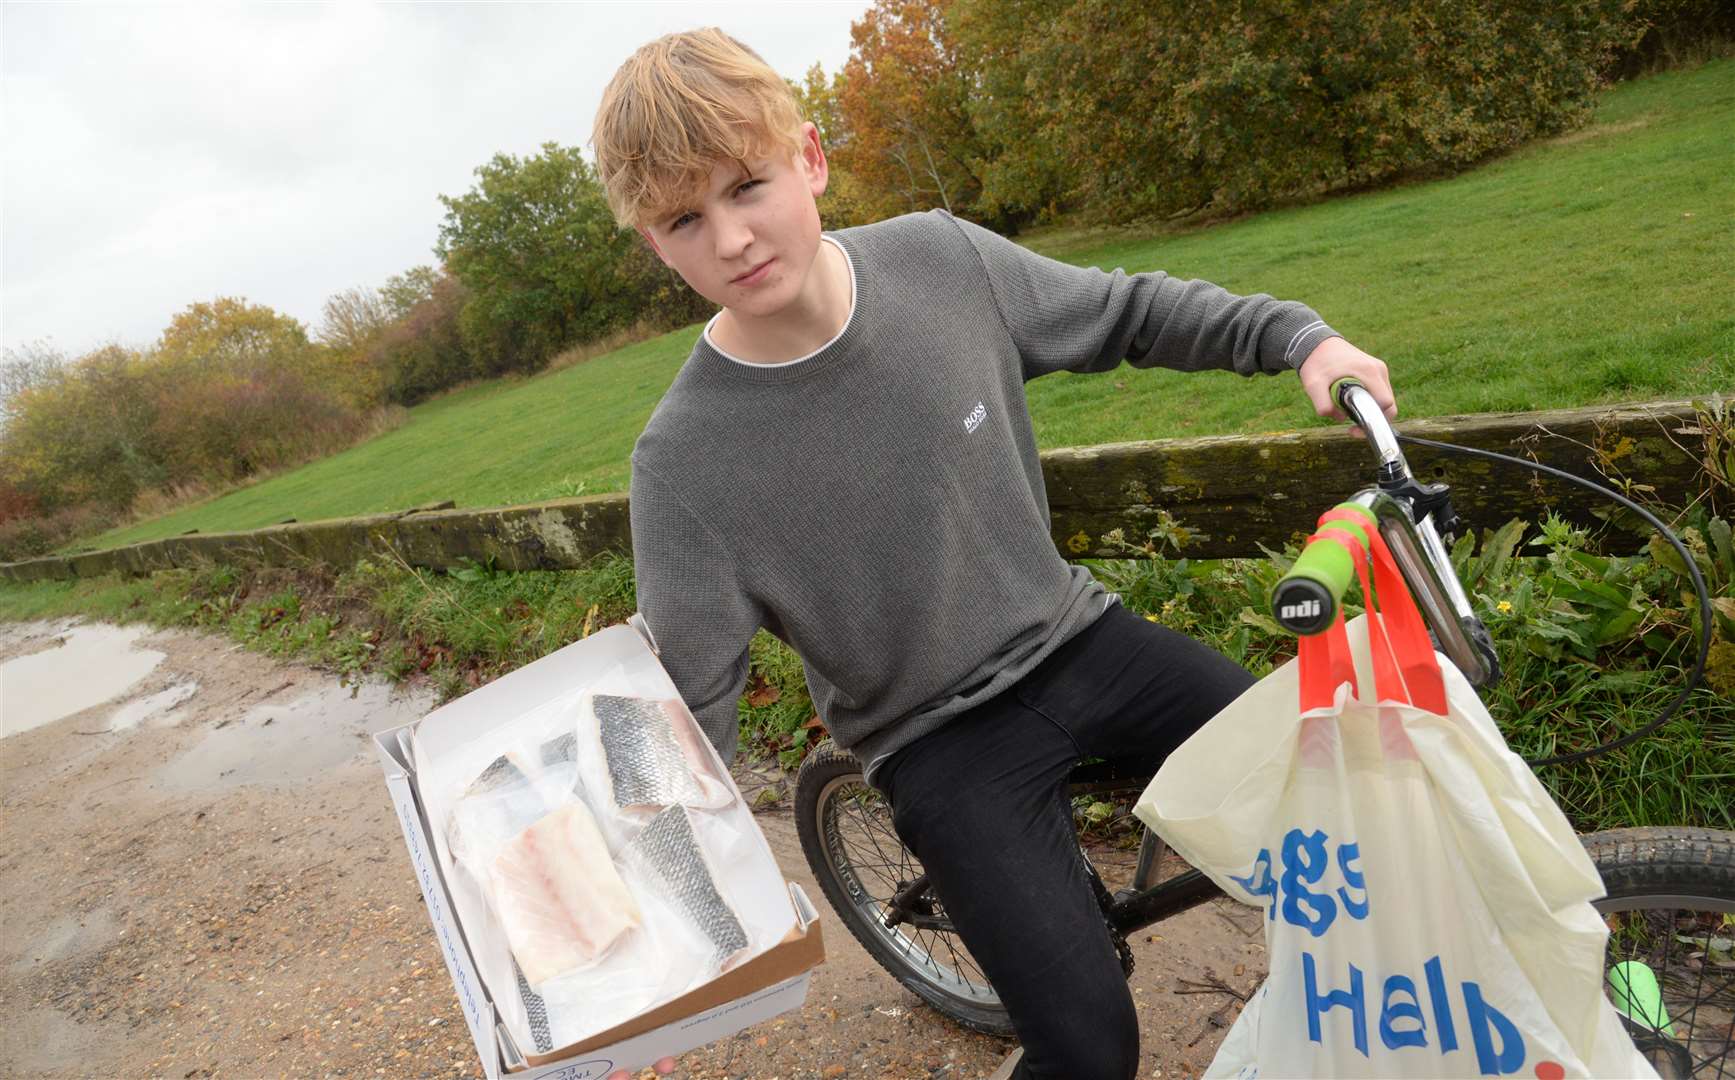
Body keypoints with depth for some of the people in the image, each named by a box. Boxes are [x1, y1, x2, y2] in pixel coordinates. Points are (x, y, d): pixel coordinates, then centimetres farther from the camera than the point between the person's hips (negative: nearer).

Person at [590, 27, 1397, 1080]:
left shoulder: (942, 258, -12)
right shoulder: (685, 460, -21)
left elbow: (1123, 310, 6)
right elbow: (691, 714, -15)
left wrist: (1297, 335, -3)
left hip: (1073, 636, 4)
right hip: (942, 739, -3)